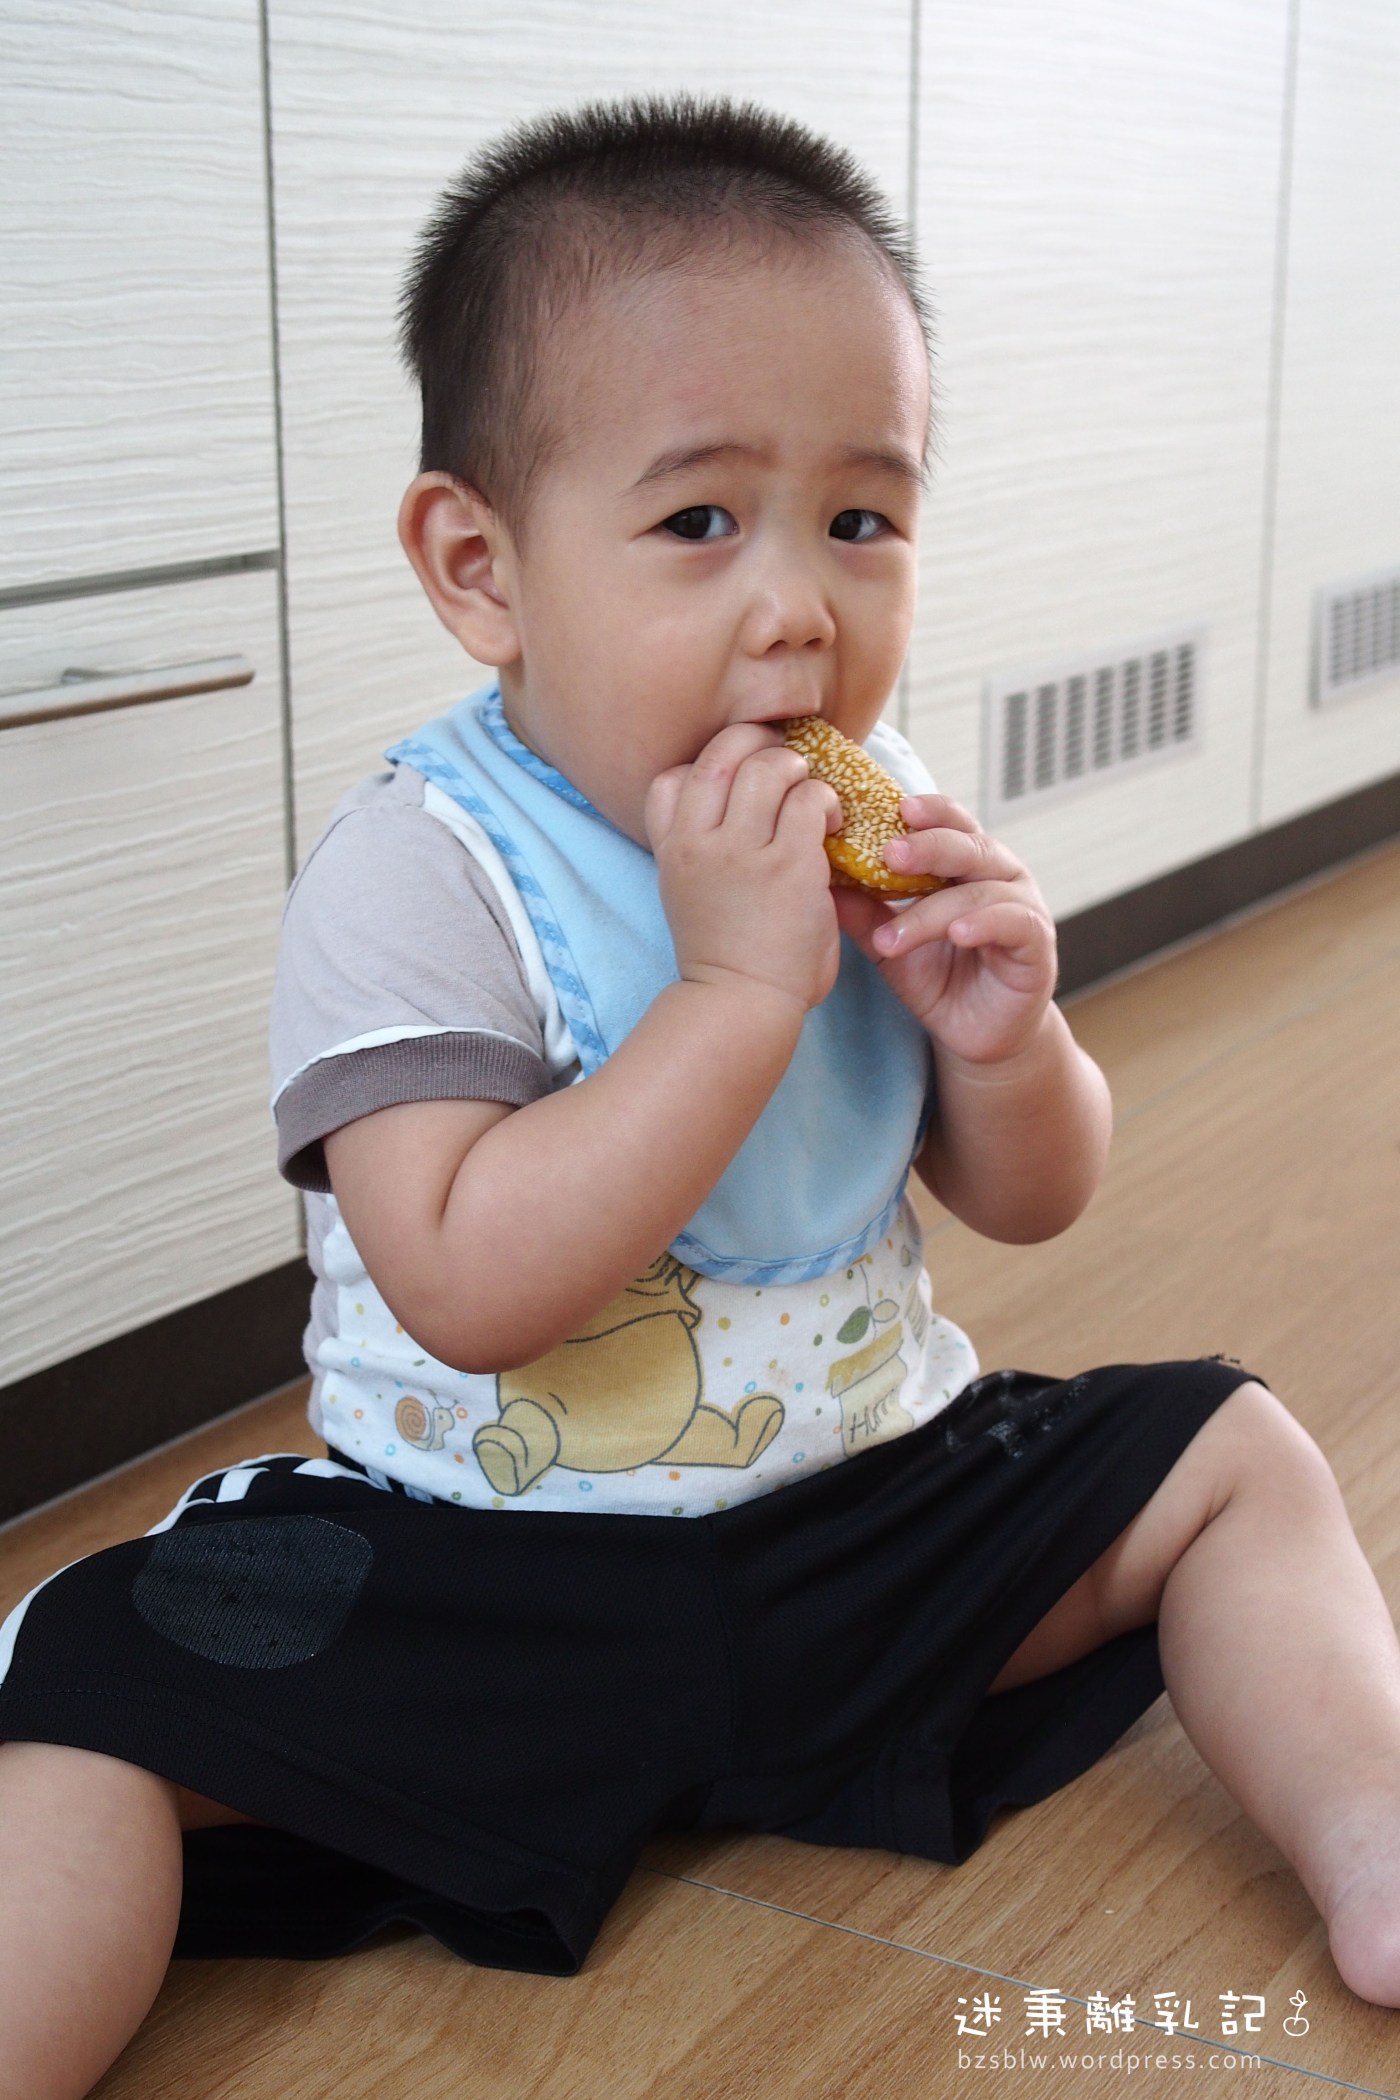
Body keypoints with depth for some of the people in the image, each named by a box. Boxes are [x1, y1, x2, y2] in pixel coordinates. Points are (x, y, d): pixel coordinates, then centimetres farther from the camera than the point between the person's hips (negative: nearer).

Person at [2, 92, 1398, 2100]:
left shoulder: (871, 822, -1)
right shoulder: (414, 875, -18)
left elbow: (1032, 1202, 7)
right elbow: (470, 1291, -29)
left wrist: (998, 1038, -17)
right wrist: (742, 986, -32)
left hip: (878, 1485, 5)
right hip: (483, 1564, -4)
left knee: (1234, 1455, 1)